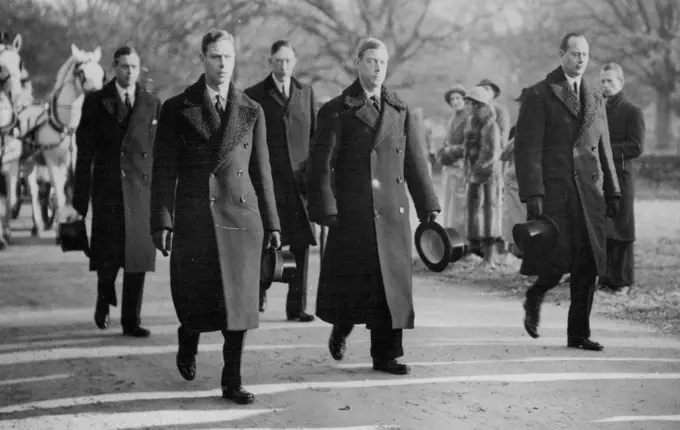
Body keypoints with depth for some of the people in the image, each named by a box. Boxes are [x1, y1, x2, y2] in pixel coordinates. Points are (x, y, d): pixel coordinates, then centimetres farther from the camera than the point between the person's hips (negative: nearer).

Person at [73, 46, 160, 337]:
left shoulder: (152, 104, 10)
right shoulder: (96, 102, 4)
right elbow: (84, 152, 2)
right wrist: (80, 198, -3)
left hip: (142, 190, 2)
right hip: (107, 190, -2)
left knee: (138, 258, 0)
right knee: (106, 255, -3)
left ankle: (131, 321, 8)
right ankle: (104, 298, 28)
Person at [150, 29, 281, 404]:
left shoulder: (251, 111, 9)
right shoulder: (176, 109, 1)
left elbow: (261, 171, 12)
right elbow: (164, 171, -1)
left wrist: (271, 223, 10)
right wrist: (162, 222, -8)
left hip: (241, 215, 2)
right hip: (194, 216, -2)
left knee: (239, 300, -1)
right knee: (194, 298, 4)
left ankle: (232, 382, 7)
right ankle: (188, 345, 37)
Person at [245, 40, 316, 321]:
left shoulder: (306, 92, 13)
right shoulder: (254, 96, 3)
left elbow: (314, 136, 14)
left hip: (300, 181, 3)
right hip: (269, 180, -3)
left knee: (301, 245, 0)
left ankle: (297, 307, 7)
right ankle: (259, 290, 20)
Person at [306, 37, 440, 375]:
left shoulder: (400, 111, 12)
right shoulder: (336, 111, -1)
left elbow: (415, 163, 13)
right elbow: (321, 164, -5)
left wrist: (428, 206, 9)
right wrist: (326, 210, -12)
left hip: (392, 213, 4)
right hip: (352, 214, -4)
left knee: (392, 282, 2)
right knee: (349, 282, 0)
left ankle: (386, 354, 9)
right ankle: (340, 328, 29)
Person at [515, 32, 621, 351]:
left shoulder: (595, 99, 18)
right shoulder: (539, 96, -1)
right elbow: (527, 148, -7)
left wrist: (612, 192, 14)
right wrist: (532, 194, -15)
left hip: (589, 194, 5)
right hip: (553, 193, -5)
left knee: (587, 266, 2)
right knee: (557, 262, -11)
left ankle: (579, 334, 11)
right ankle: (534, 298, 21)